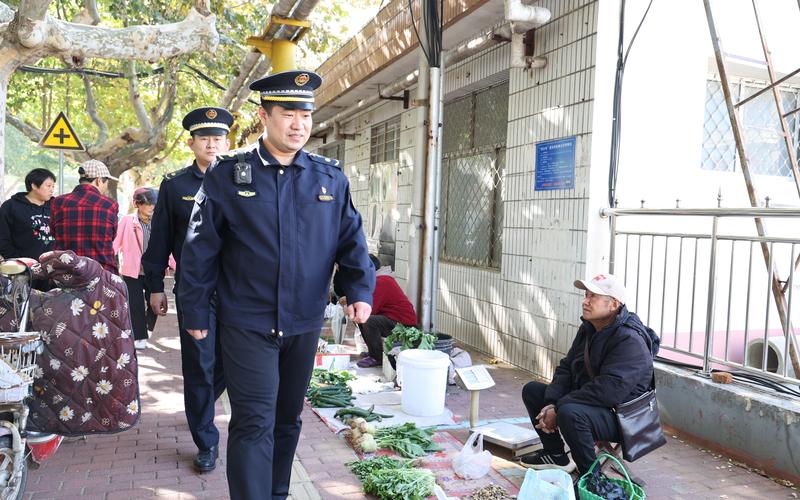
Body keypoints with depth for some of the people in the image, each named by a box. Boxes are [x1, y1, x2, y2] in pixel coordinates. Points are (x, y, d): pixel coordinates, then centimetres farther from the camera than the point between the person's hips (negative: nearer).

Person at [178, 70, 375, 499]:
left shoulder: (331, 178, 2)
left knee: (288, 419, 18)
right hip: (247, 325, -3)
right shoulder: (227, 175, -5)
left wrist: (360, 290, -9)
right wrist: (195, 314, 0)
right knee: (255, 424, -4)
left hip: (305, 324, 4)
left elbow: (351, 240, 5)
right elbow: (200, 250, -2)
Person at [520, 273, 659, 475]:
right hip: (584, 401, 10)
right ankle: (555, 454, 21)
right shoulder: (588, 328, 7)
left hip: (619, 416, -9)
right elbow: (566, 368, 7)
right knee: (531, 390, 9)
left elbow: (608, 391, -31)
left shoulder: (630, 341, -24)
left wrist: (558, 408, -26)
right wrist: (551, 404, -11)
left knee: (569, 412, -37)